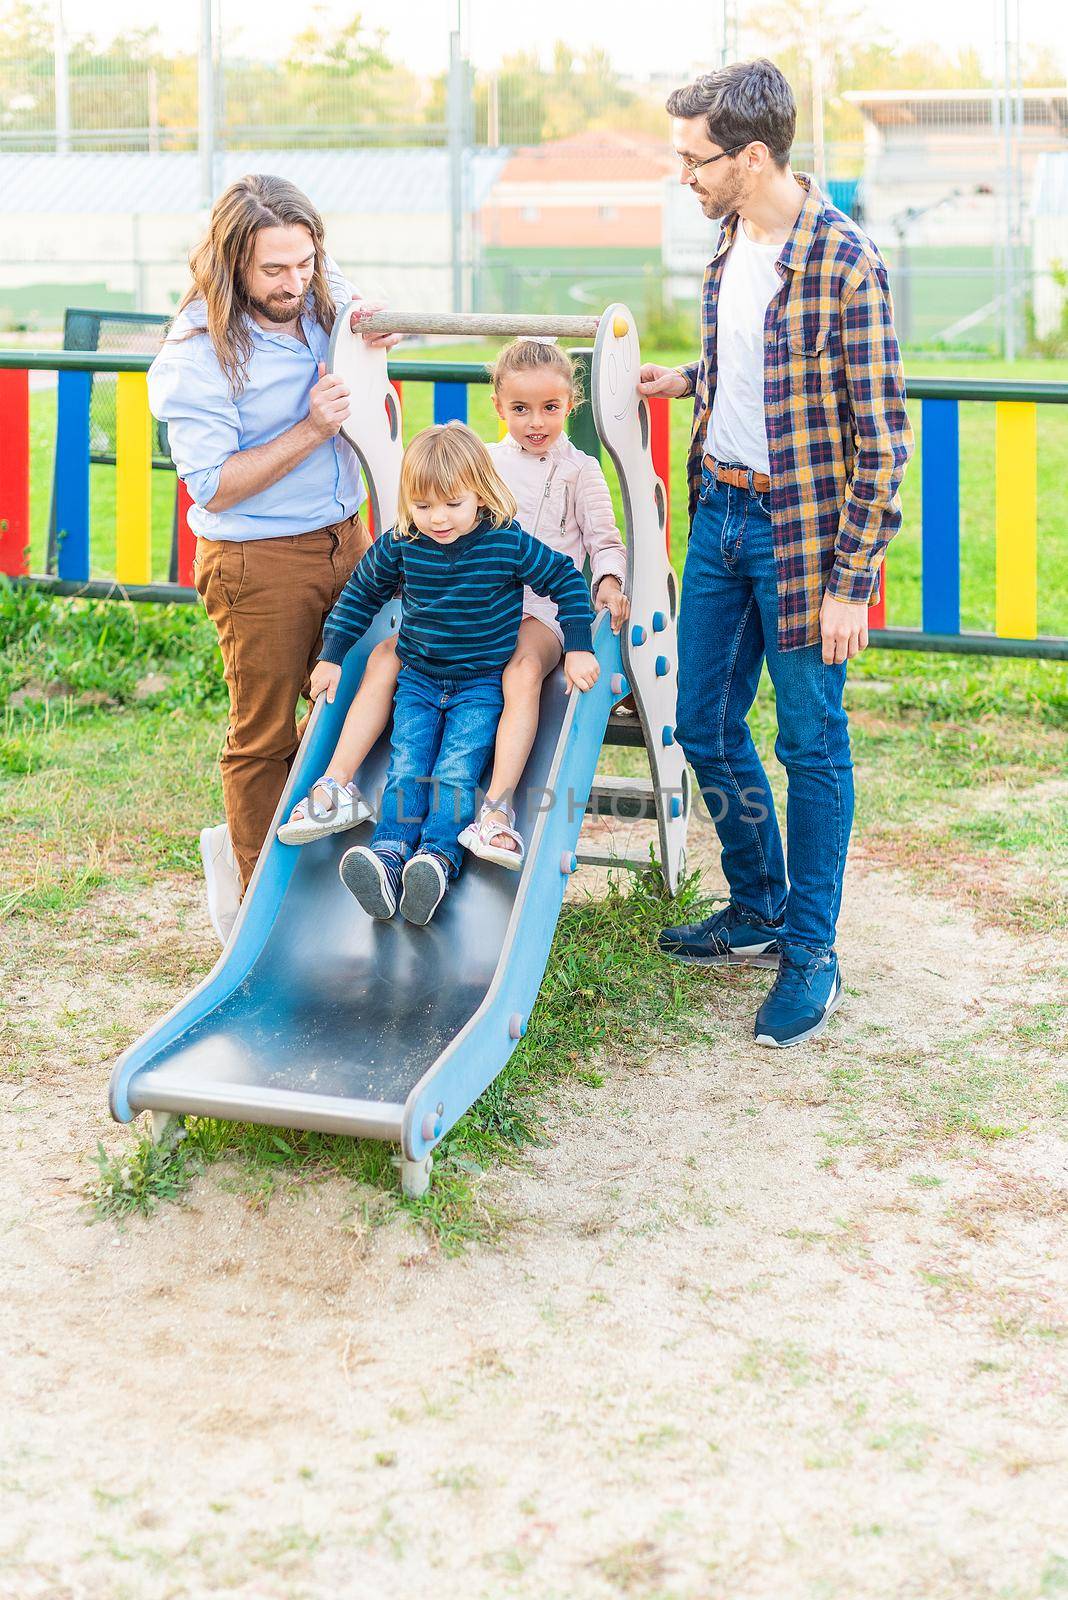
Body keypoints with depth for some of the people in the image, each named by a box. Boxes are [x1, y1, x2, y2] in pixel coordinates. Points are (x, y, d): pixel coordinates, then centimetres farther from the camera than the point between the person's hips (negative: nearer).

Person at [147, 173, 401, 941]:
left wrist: (375, 325, -5)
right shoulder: (201, 349, -18)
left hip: (345, 539, 6)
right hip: (257, 561, -6)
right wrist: (311, 430, -23)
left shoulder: (322, 293, -2)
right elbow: (213, 485, -18)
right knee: (266, 734, 4)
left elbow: (378, 328, 20)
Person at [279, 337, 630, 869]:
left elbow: (605, 541, 6)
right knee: (384, 656, -15)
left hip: (540, 610, -4)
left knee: (522, 671, -38)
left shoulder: (580, 470, 8)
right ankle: (337, 788, -19)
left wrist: (609, 583, -14)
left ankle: (496, 809, -46)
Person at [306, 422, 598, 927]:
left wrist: (578, 649, -8)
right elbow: (360, 593, 11)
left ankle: (438, 856, -33)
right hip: (418, 680, 3)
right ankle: (389, 853, -27)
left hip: (482, 683, -3)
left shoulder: (508, 543, -13)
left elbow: (566, 581, -2)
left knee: (455, 771, -20)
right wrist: (331, 657, 10)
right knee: (406, 768, -14)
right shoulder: (400, 545, -5)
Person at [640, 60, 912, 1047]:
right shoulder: (732, 243, 6)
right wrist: (687, 379, 12)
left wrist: (850, 581, -18)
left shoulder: (843, 264, -19)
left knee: (811, 744, 4)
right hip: (720, 513, 8)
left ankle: (811, 955, 16)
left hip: (801, 531, -8)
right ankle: (759, 910, 34)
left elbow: (880, 438, -17)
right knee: (705, 725, 14)